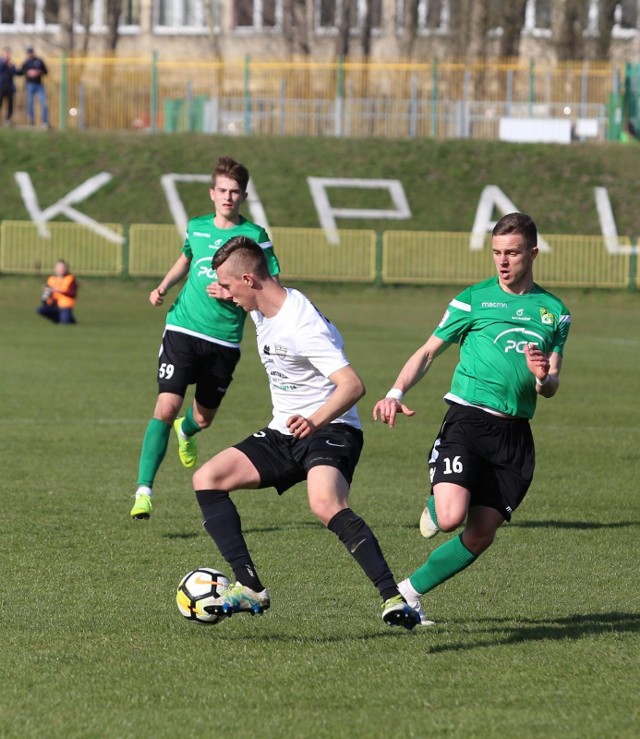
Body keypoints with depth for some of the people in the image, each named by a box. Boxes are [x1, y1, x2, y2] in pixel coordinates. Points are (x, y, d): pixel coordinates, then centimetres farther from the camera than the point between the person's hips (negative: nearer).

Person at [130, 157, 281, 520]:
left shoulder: (255, 236, -4)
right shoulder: (196, 228, 7)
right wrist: (163, 287, 12)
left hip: (224, 340, 0)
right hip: (183, 329, 1)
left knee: (204, 418, 15)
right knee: (166, 407, -17)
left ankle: (185, 432, 55)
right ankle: (144, 491, -17)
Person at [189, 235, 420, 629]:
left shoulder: (303, 327, -23)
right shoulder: (262, 310, 5)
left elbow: (353, 385, -31)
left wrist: (316, 421, -42)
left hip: (330, 430, -10)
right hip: (284, 432, 10)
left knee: (326, 504, -37)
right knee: (207, 479, -2)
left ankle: (393, 599, -36)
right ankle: (250, 588, -6)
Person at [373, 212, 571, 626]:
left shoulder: (554, 312, 13)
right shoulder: (474, 300, 4)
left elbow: (552, 387, 13)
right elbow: (429, 352, 7)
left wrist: (543, 377, -12)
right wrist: (397, 393, -10)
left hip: (515, 433, 4)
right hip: (468, 418, -3)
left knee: (482, 534, 0)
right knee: (451, 518, -24)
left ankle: (411, 592, 18)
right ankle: (433, 509, 13)